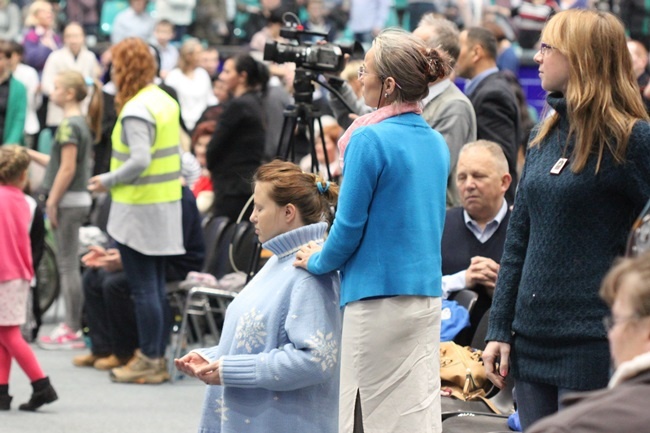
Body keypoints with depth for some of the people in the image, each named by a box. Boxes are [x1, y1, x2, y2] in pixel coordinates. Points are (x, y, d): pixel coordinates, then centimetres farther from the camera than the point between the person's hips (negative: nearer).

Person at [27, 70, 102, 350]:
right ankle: (72, 324, 15)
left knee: (68, 265, -5)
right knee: (68, 265, 12)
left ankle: (73, 330, -3)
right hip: (78, 200, 9)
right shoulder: (82, 123, 14)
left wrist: (52, 202, -15)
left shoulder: (69, 125, -14)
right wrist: (32, 155, 18)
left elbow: (67, 169, -19)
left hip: (68, 201, -9)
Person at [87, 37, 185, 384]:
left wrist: (108, 181, -12)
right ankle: (157, 357, 17)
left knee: (143, 287, -4)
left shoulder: (136, 111, -17)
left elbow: (139, 161, -26)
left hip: (139, 208, -9)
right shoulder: (166, 101, 10)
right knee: (156, 284, 13)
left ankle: (148, 361, 0)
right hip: (166, 203, 9)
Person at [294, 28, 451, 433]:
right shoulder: (436, 143, 8)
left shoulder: (371, 140, -14)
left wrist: (317, 261, 6)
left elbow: (350, 225, -11)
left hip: (378, 300, -7)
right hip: (428, 294, 7)